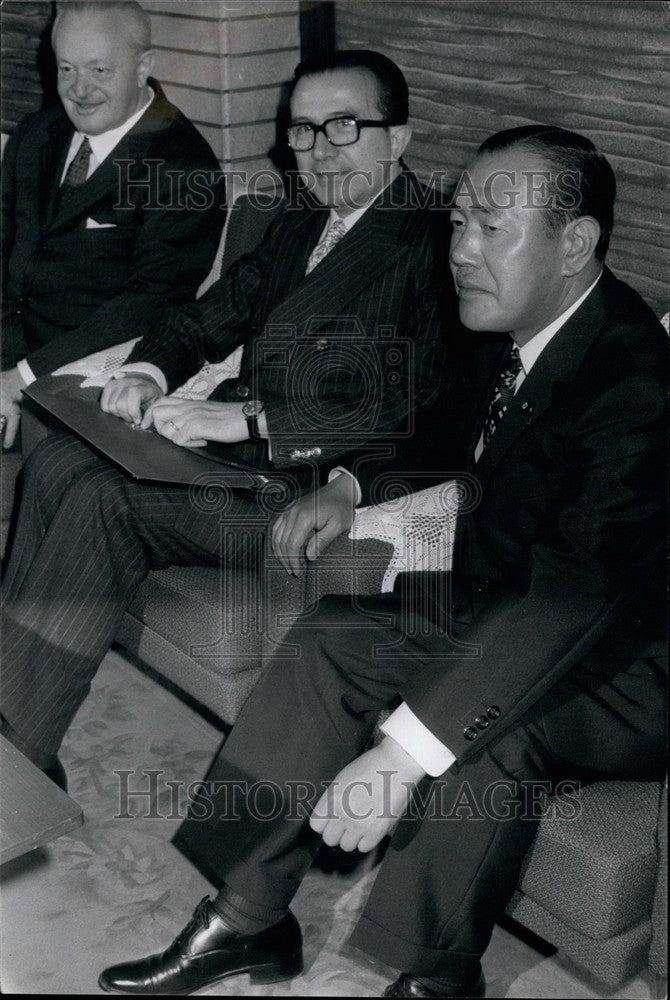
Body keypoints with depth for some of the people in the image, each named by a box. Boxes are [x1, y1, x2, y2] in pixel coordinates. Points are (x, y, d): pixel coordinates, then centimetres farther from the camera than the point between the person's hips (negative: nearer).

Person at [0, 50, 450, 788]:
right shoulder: (297, 228, 17)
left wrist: (250, 417, -25)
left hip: (316, 492, -8)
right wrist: (148, 373, -1)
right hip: (232, 445, 8)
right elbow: (208, 318, 21)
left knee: (104, 501, -23)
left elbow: (407, 408, -22)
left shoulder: (430, 249, -11)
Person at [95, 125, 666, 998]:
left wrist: (401, 755, -42)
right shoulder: (507, 335, -2)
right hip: (502, 610, 9)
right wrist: (350, 487, 1)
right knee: (330, 641, -4)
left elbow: (572, 598, -39)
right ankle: (247, 919, 4)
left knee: (489, 729, -34)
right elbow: (456, 448, 19)